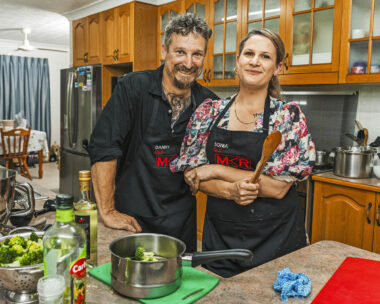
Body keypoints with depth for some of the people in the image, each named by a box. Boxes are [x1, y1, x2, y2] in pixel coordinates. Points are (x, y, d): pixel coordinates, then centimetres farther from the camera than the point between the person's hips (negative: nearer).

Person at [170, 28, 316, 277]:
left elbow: (279, 186, -16)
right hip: (219, 234, 3)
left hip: (274, 237, -2)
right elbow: (191, 173, -2)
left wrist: (216, 170, -14)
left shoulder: (289, 115, -9)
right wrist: (229, 190, -20)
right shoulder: (209, 111, -1)